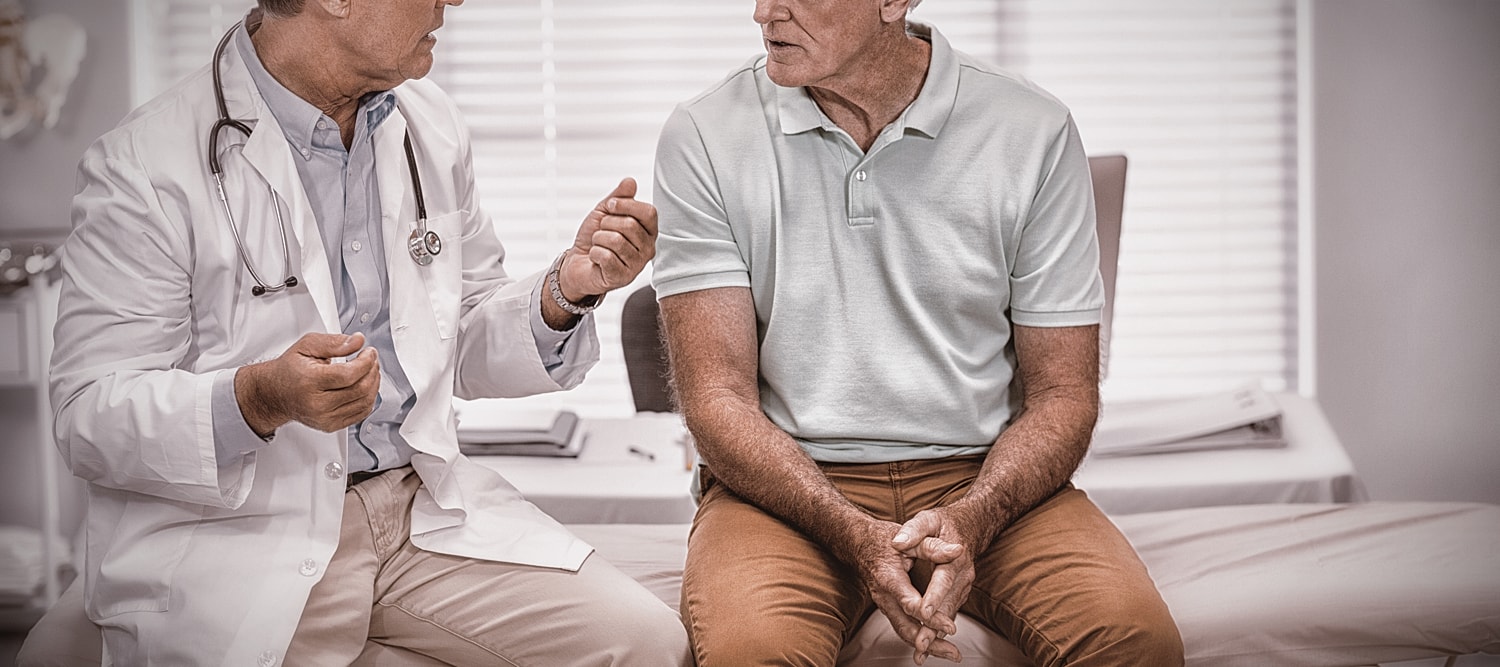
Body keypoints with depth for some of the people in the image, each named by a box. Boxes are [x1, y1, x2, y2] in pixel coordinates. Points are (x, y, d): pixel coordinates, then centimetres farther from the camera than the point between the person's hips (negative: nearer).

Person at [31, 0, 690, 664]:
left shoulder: (432, 129, 9)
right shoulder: (140, 166, -11)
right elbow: (89, 417, -12)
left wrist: (564, 292, -3)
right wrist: (261, 399, -29)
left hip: (421, 504, 5)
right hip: (230, 531, -4)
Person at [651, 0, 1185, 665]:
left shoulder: (1033, 133, 1)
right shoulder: (703, 137, -1)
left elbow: (1062, 394, 2)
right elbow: (717, 396, -6)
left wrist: (966, 523, -18)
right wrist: (856, 535, -22)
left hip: (981, 477, 1)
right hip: (789, 485, 0)